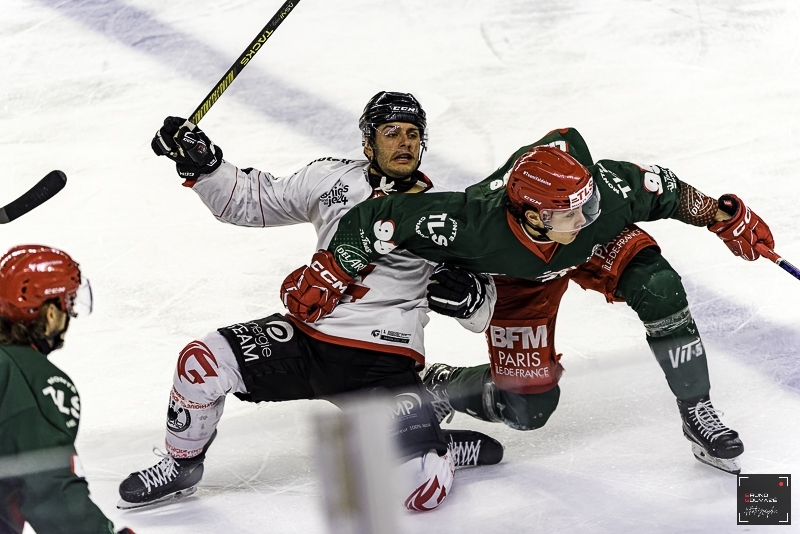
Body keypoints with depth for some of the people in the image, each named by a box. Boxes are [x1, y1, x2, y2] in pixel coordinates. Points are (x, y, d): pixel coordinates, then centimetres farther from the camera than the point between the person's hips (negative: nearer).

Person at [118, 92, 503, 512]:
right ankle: (182, 466, 11)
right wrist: (202, 164, -3)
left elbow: (480, 315, 0)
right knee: (202, 362, -15)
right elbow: (249, 202, 12)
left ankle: (443, 449, 15)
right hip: (308, 338, 3)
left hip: (384, 363, -3)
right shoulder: (329, 179, 5)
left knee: (423, 490, -23)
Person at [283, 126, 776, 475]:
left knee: (656, 286, -28)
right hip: (519, 279, -2)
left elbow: (663, 189, -19)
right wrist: (325, 276, -36)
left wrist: (725, 216, -15)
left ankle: (697, 413, -11)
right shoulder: (476, 224, -46)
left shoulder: (605, 189, -41)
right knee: (527, 406, -6)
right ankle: (440, 387, 24)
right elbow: (382, 218, -39)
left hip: (596, 250, 2)